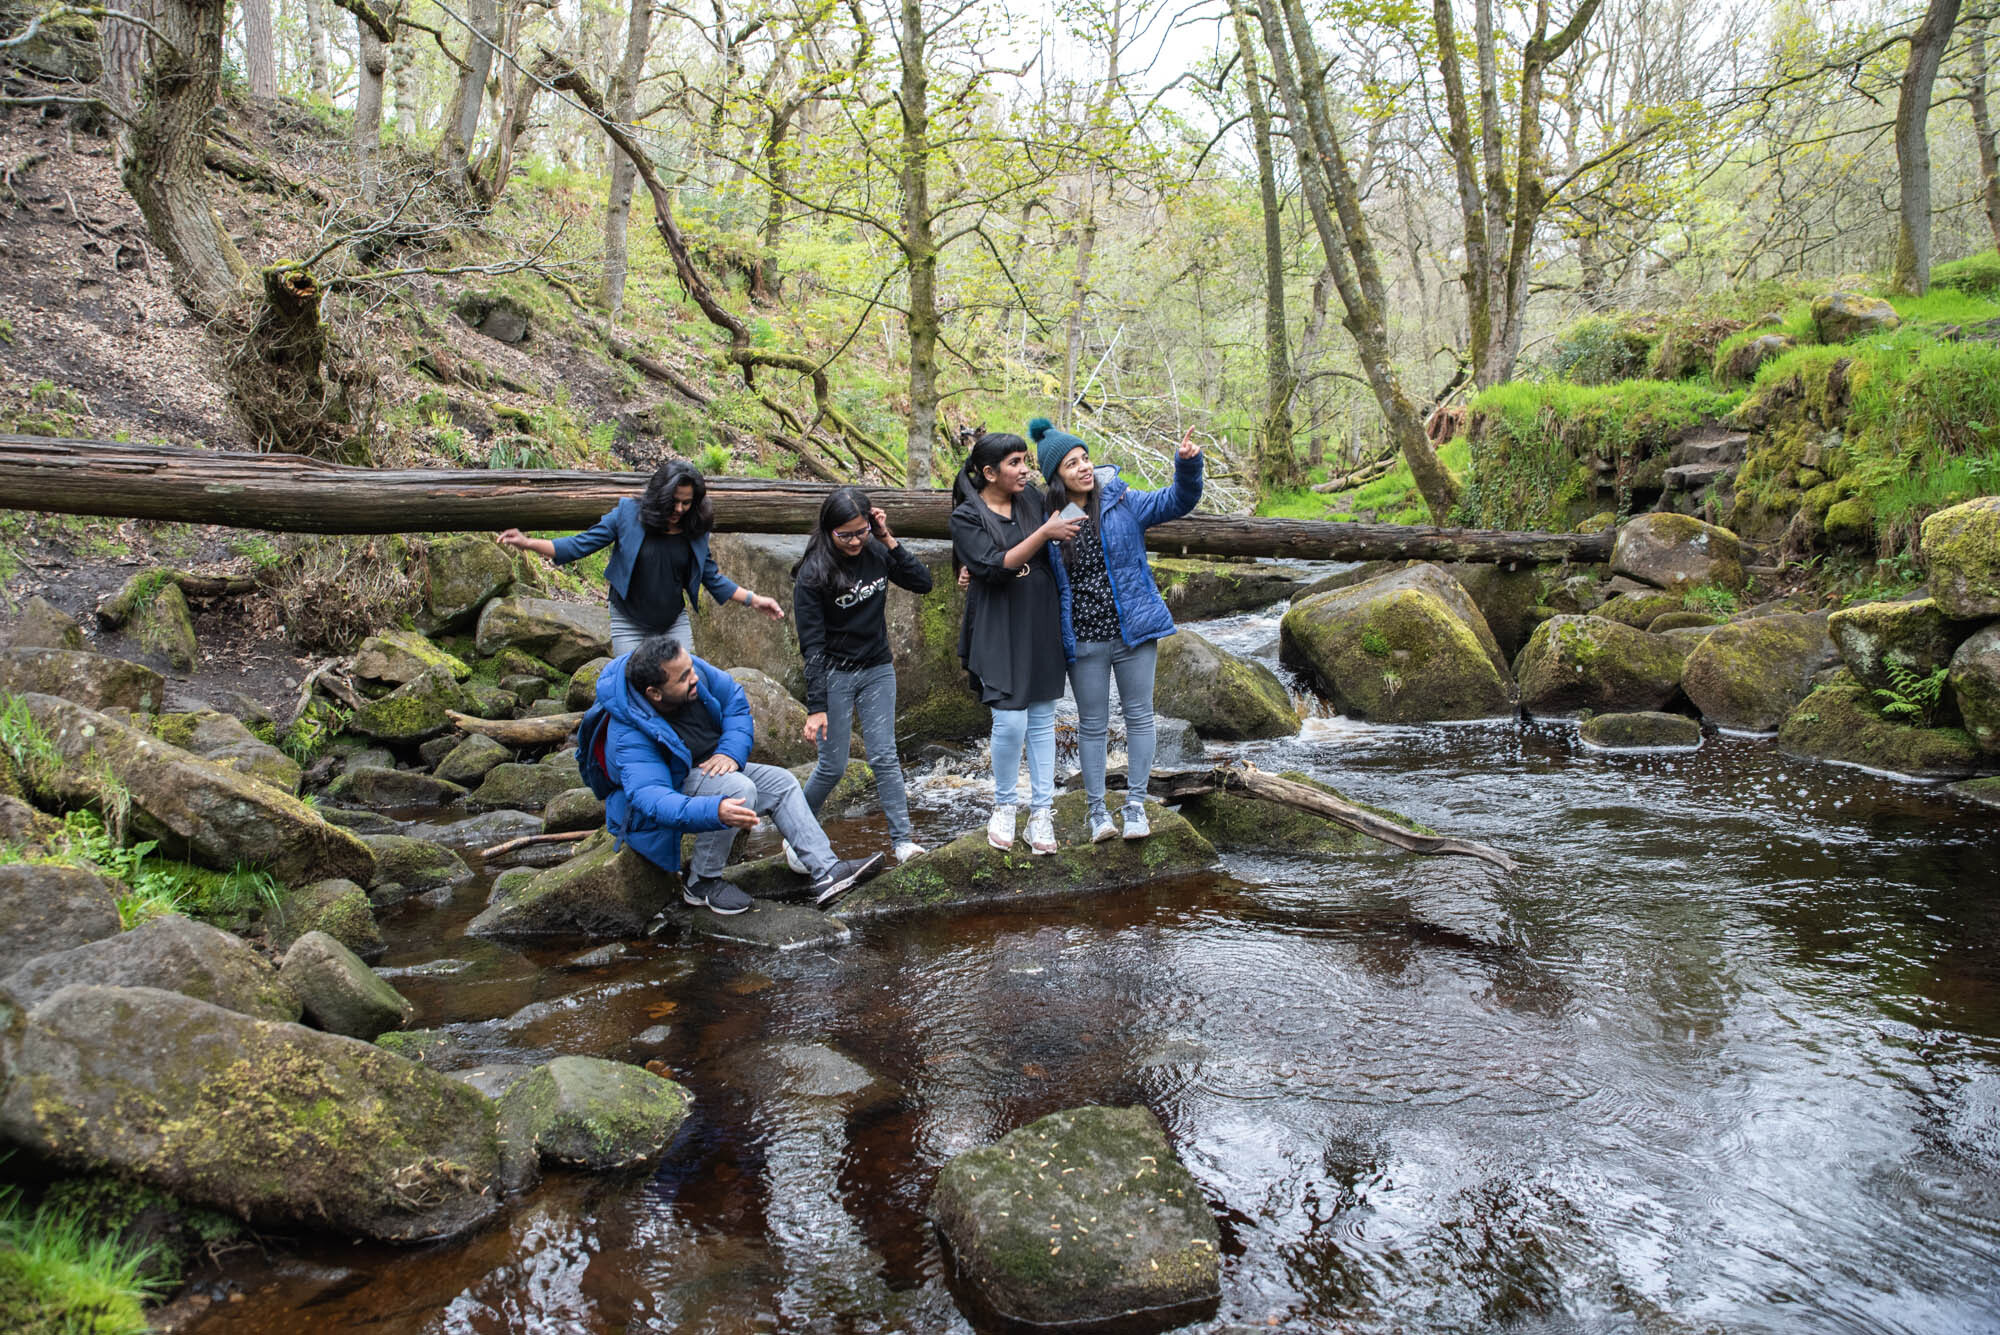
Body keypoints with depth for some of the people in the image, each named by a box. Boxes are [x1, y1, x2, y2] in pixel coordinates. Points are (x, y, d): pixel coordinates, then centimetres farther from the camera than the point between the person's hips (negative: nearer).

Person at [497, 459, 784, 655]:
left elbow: (712, 578, 9)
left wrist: (753, 600, 2)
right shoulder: (628, 514, -10)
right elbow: (580, 545, -6)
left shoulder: (694, 530, -2)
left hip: (674, 623, 3)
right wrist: (528, 543, -16)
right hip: (629, 625, -2)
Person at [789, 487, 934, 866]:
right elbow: (812, 646, -18)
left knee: (884, 757, 2)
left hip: (878, 670, 4)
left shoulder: (876, 553, -4)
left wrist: (889, 540, -14)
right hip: (835, 675, -3)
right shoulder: (813, 574, -17)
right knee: (832, 766, 2)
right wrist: (816, 707, -21)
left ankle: (903, 839, 6)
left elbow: (923, 583, -4)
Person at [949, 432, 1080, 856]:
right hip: (999, 632, -4)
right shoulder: (966, 517, -6)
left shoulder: (1033, 500, 6)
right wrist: (1044, 533, -23)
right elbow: (995, 567, -18)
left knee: (1042, 721, 7)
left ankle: (1041, 812, 15)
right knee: (1010, 722, -9)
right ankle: (1004, 806, 14)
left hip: (1042, 629, 5)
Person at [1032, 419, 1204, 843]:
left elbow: (1177, 501, -6)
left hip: (1133, 632, 0)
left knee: (1139, 716, 7)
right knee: (1092, 725, 9)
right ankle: (1097, 809, 21)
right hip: (1084, 641, 0)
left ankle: (1136, 804, 20)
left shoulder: (1123, 503, -2)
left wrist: (1187, 464, -25)